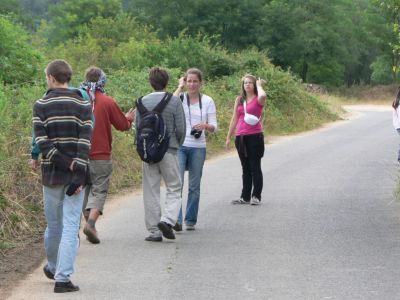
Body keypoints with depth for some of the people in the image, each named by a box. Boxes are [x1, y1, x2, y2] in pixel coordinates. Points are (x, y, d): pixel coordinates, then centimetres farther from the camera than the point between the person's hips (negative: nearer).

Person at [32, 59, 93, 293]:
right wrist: (79, 174, -14)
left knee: (54, 224, 16)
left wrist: (63, 163, -12)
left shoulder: (41, 105, -1)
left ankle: (53, 267, 36)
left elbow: (41, 141, -11)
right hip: (76, 174, -1)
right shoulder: (83, 105, 0)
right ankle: (63, 277, -9)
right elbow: (85, 142, -10)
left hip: (51, 173, 1)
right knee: (71, 226, -3)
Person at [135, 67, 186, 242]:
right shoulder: (174, 101, -5)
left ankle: (154, 230, 8)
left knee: (151, 191, 7)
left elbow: (138, 127, 3)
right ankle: (167, 219, -14)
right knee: (174, 189, 8)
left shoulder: (143, 102, 2)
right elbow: (180, 129, -5)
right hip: (169, 151, -2)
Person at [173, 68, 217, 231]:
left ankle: (190, 220, 18)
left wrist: (205, 126, -19)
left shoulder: (207, 101, 5)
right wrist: (180, 87, -10)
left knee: (194, 186, 7)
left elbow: (214, 127, 4)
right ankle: (176, 219, -16)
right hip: (179, 146, -1)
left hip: (198, 147, 1)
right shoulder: (180, 97, 3)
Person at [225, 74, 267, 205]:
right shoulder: (239, 99, 11)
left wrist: (259, 85, -10)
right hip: (241, 137, 5)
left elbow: (263, 96, -29)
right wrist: (229, 137, 13)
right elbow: (234, 119, 15)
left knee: (255, 167, 0)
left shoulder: (258, 99, -3)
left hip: (255, 136, -5)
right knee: (245, 168, 11)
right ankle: (245, 197, 16)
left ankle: (256, 196, 6)